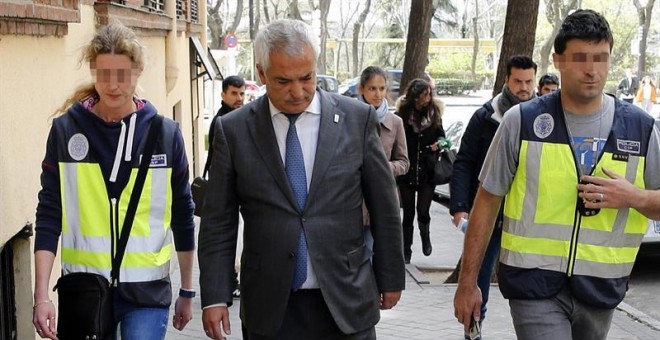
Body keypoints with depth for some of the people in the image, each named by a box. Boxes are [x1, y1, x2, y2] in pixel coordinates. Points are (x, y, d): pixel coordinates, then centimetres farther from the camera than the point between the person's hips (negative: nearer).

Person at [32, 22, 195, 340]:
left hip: (147, 290, -1)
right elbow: (49, 214, -1)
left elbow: (182, 215, 5)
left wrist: (187, 292, 9)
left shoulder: (166, 133, -2)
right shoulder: (66, 129, -2)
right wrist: (41, 295, -8)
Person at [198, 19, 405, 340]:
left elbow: (384, 208, 5)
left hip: (345, 300, 0)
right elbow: (218, 223, 2)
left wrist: (391, 277, 9)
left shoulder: (357, 118, -1)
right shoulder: (233, 130, -1)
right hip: (269, 307, 0)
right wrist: (215, 297, -3)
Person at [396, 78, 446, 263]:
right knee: (408, 214, 7)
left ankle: (425, 236, 29)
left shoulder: (434, 113, 0)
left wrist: (439, 143, -8)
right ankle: (406, 252, 21)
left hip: (428, 172, 1)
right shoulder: (402, 114, -8)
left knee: (423, 211, -3)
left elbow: (441, 135, 13)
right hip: (407, 172, -1)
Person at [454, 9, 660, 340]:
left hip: (601, 287, 3)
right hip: (535, 284, -3)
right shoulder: (522, 121, -5)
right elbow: (487, 202, 0)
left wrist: (630, 197, -15)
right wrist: (467, 282, -2)